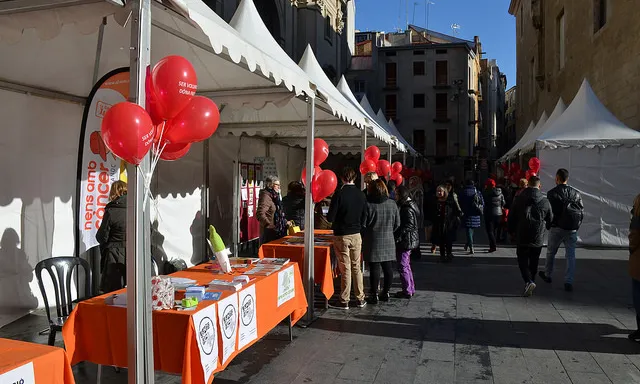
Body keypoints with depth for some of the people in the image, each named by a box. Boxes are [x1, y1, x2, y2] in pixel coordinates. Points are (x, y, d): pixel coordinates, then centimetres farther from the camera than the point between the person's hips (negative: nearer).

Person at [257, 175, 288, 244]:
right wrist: (270, 225, -25)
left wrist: (285, 222, 17)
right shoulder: (266, 196, -15)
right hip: (269, 232, -9)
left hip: (276, 231, 9)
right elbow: (260, 214, -25)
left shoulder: (274, 196, 16)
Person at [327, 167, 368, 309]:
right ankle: (360, 299, 20)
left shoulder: (339, 194, -15)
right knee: (356, 267, 13)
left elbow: (330, 218, -14)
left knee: (345, 269, 2)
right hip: (356, 235, 4)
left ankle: (344, 301, 11)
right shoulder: (361, 195, 0)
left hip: (341, 235, -4)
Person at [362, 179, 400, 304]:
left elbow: (363, 225, -9)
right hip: (388, 241, 4)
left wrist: (364, 236, 9)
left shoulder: (367, 204, -12)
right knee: (388, 268, 11)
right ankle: (385, 293, 21)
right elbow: (397, 224, 7)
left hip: (372, 242, -4)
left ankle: (374, 295, 7)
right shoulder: (392, 204, 1)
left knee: (374, 269, 1)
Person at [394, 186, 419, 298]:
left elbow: (409, 226, -24)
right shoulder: (410, 205, 12)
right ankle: (411, 288, 28)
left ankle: (407, 291, 6)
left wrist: (397, 236, -23)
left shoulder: (407, 209, -19)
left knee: (403, 266, -2)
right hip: (408, 241, 11)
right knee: (406, 265, 19)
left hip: (405, 241, -11)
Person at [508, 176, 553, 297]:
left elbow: (511, 218, 1)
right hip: (538, 239, 1)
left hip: (522, 238, -1)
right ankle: (531, 281, 22)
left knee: (523, 261, 5)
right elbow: (550, 220, 8)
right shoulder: (545, 201, -2)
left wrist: (512, 232, 15)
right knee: (533, 263, 15)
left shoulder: (518, 199, -4)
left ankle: (529, 281, -15)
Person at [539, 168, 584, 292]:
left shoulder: (552, 193, -8)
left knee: (551, 252, 17)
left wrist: (549, 224, 7)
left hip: (557, 228, -2)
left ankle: (547, 275, 32)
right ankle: (569, 282, 1)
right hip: (572, 229, 3)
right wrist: (576, 226, 12)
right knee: (571, 255, 6)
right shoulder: (576, 193, 3)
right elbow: (582, 211, 4)